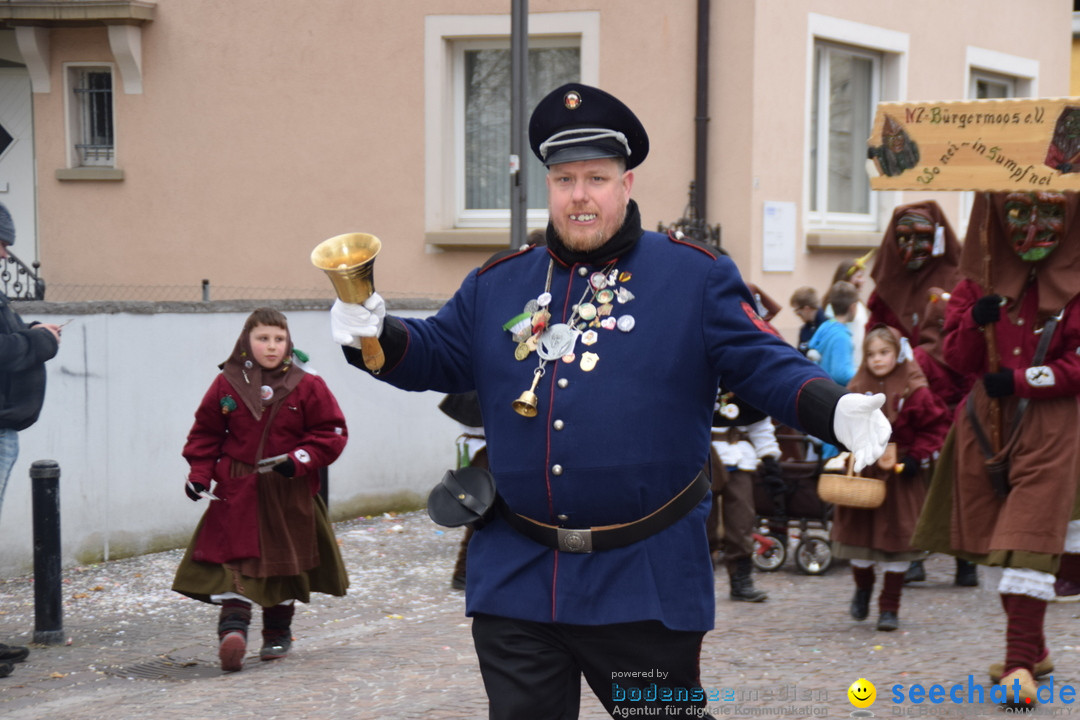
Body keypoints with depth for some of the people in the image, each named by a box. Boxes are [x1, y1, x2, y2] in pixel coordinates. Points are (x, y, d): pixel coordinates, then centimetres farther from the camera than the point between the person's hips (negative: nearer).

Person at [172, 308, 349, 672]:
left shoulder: (307, 387, -2)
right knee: (235, 559, -13)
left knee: (283, 563, 11)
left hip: (288, 494, 1)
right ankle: (232, 629, -22)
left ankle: (278, 634, 25)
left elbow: (332, 432, 0)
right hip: (237, 492, 0)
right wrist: (199, 473, -3)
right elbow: (205, 433, 9)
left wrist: (300, 459, -14)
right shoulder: (226, 385, 1)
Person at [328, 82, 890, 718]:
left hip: (648, 586, -3)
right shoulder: (497, 284, 11)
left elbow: (763, 363, -5)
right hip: (516, 583, 3)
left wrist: (835, 410, -23)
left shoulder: (696, 277, 0)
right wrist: (375, 333, -8)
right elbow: (436, 353, 14)